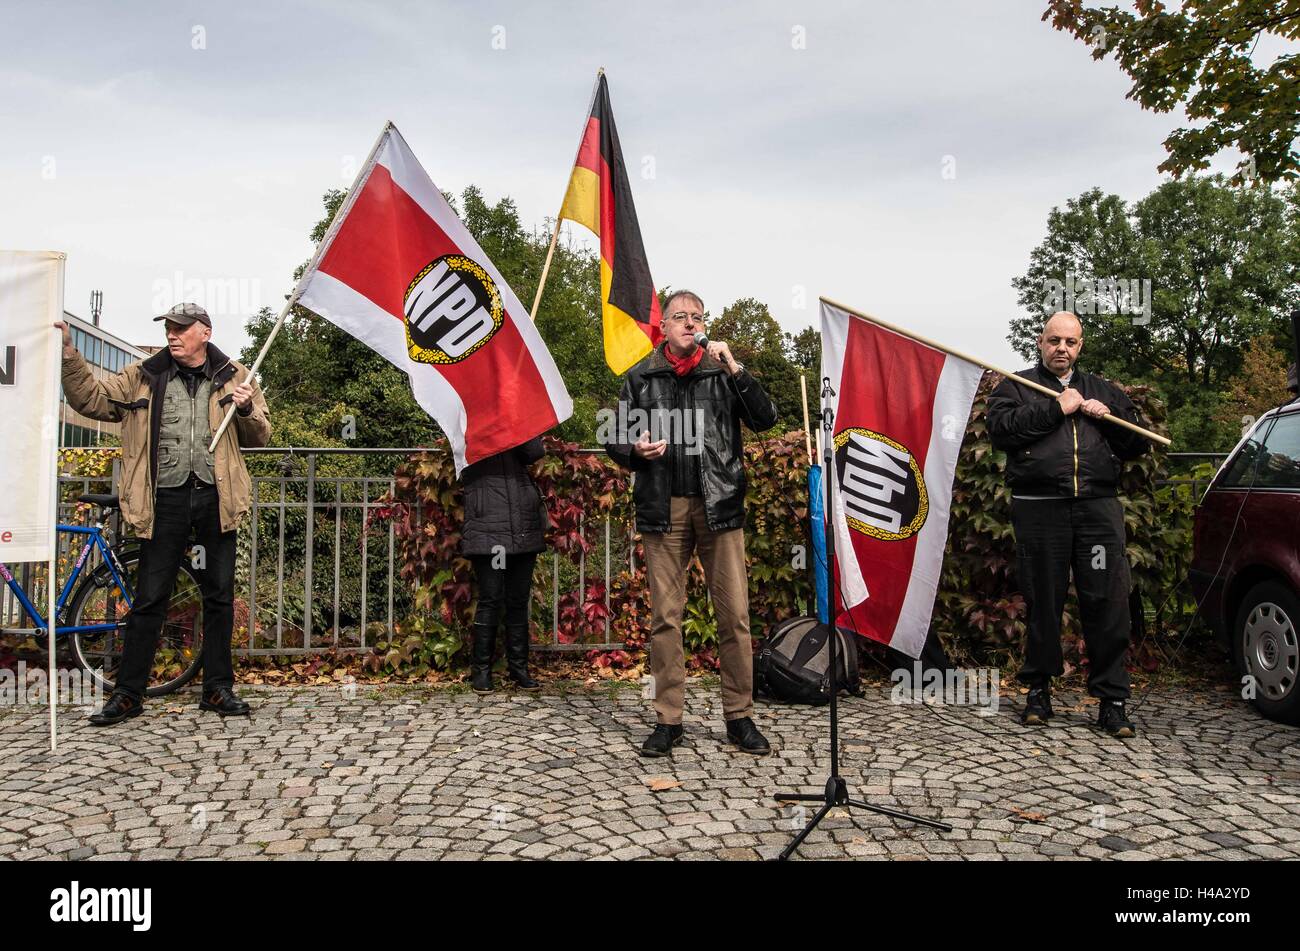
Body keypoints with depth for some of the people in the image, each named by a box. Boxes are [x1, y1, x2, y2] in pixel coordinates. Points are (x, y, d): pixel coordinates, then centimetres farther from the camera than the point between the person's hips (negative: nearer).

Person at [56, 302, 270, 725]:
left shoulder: (234, 377, 6)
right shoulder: (144, 377, 7)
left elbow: (259, 436, 9)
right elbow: (91, 399, 3)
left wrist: (246, 410, -11)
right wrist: (68, 353, -7)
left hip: (215, 498, 0)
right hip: (166, 500, 0)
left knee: (219, 595, 8)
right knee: (149, 598, 4)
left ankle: (218, 688, 19)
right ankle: (128, 693, 14)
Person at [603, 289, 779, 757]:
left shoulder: (723, 374, 10)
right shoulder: (640, 378, 11)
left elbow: (765, 420, -2)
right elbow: (616, 440, 15)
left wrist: (733, 368, -9)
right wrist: (636, 449, -8)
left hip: (719, 505, 0)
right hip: (663, 508, 0)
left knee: (734, 613, -1)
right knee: (665, 616, 3)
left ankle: (740, 717, 11)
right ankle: (668, 720, 12)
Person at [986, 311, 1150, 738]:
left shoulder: (1103, 390, 22)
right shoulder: (1015, 386, 11)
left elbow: (1138, 444, 17)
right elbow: (1000, 428, -8)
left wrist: (1108, 416, 0)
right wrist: (1056, 408, -9)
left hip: (1099, 509, 3)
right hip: (1039, 508, -2)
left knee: (1108, 602, -2)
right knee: (1043, 602, 4)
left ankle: (1112, 699, 6)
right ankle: (1038, 689, 18)